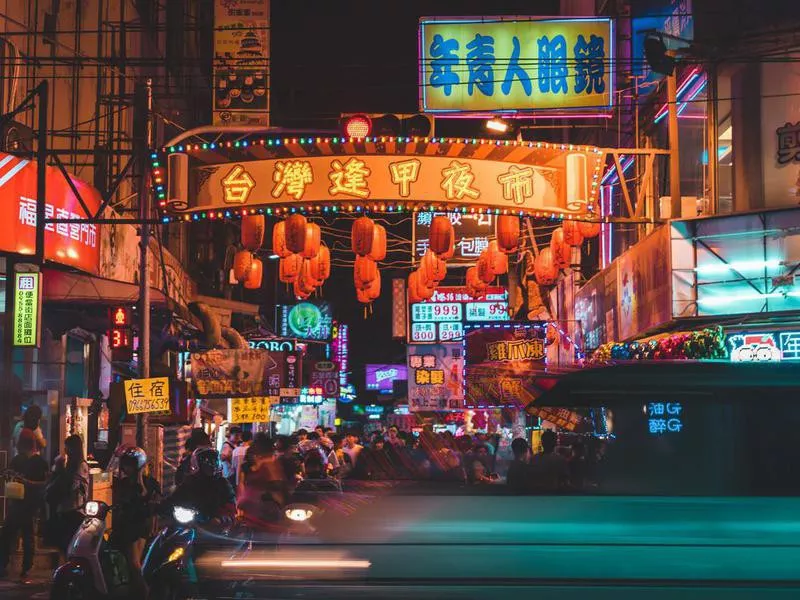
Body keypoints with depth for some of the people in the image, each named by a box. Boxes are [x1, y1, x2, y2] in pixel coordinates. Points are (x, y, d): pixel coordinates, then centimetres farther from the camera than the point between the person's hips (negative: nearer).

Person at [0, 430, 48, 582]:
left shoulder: (39, 462, -6)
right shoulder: (16, 460, 11)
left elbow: (44, 483, -11)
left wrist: (27, 482, -24)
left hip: (30, 505, -5)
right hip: (15, 503, 6)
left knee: (28, 538, 0)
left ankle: (25, 572, 5)